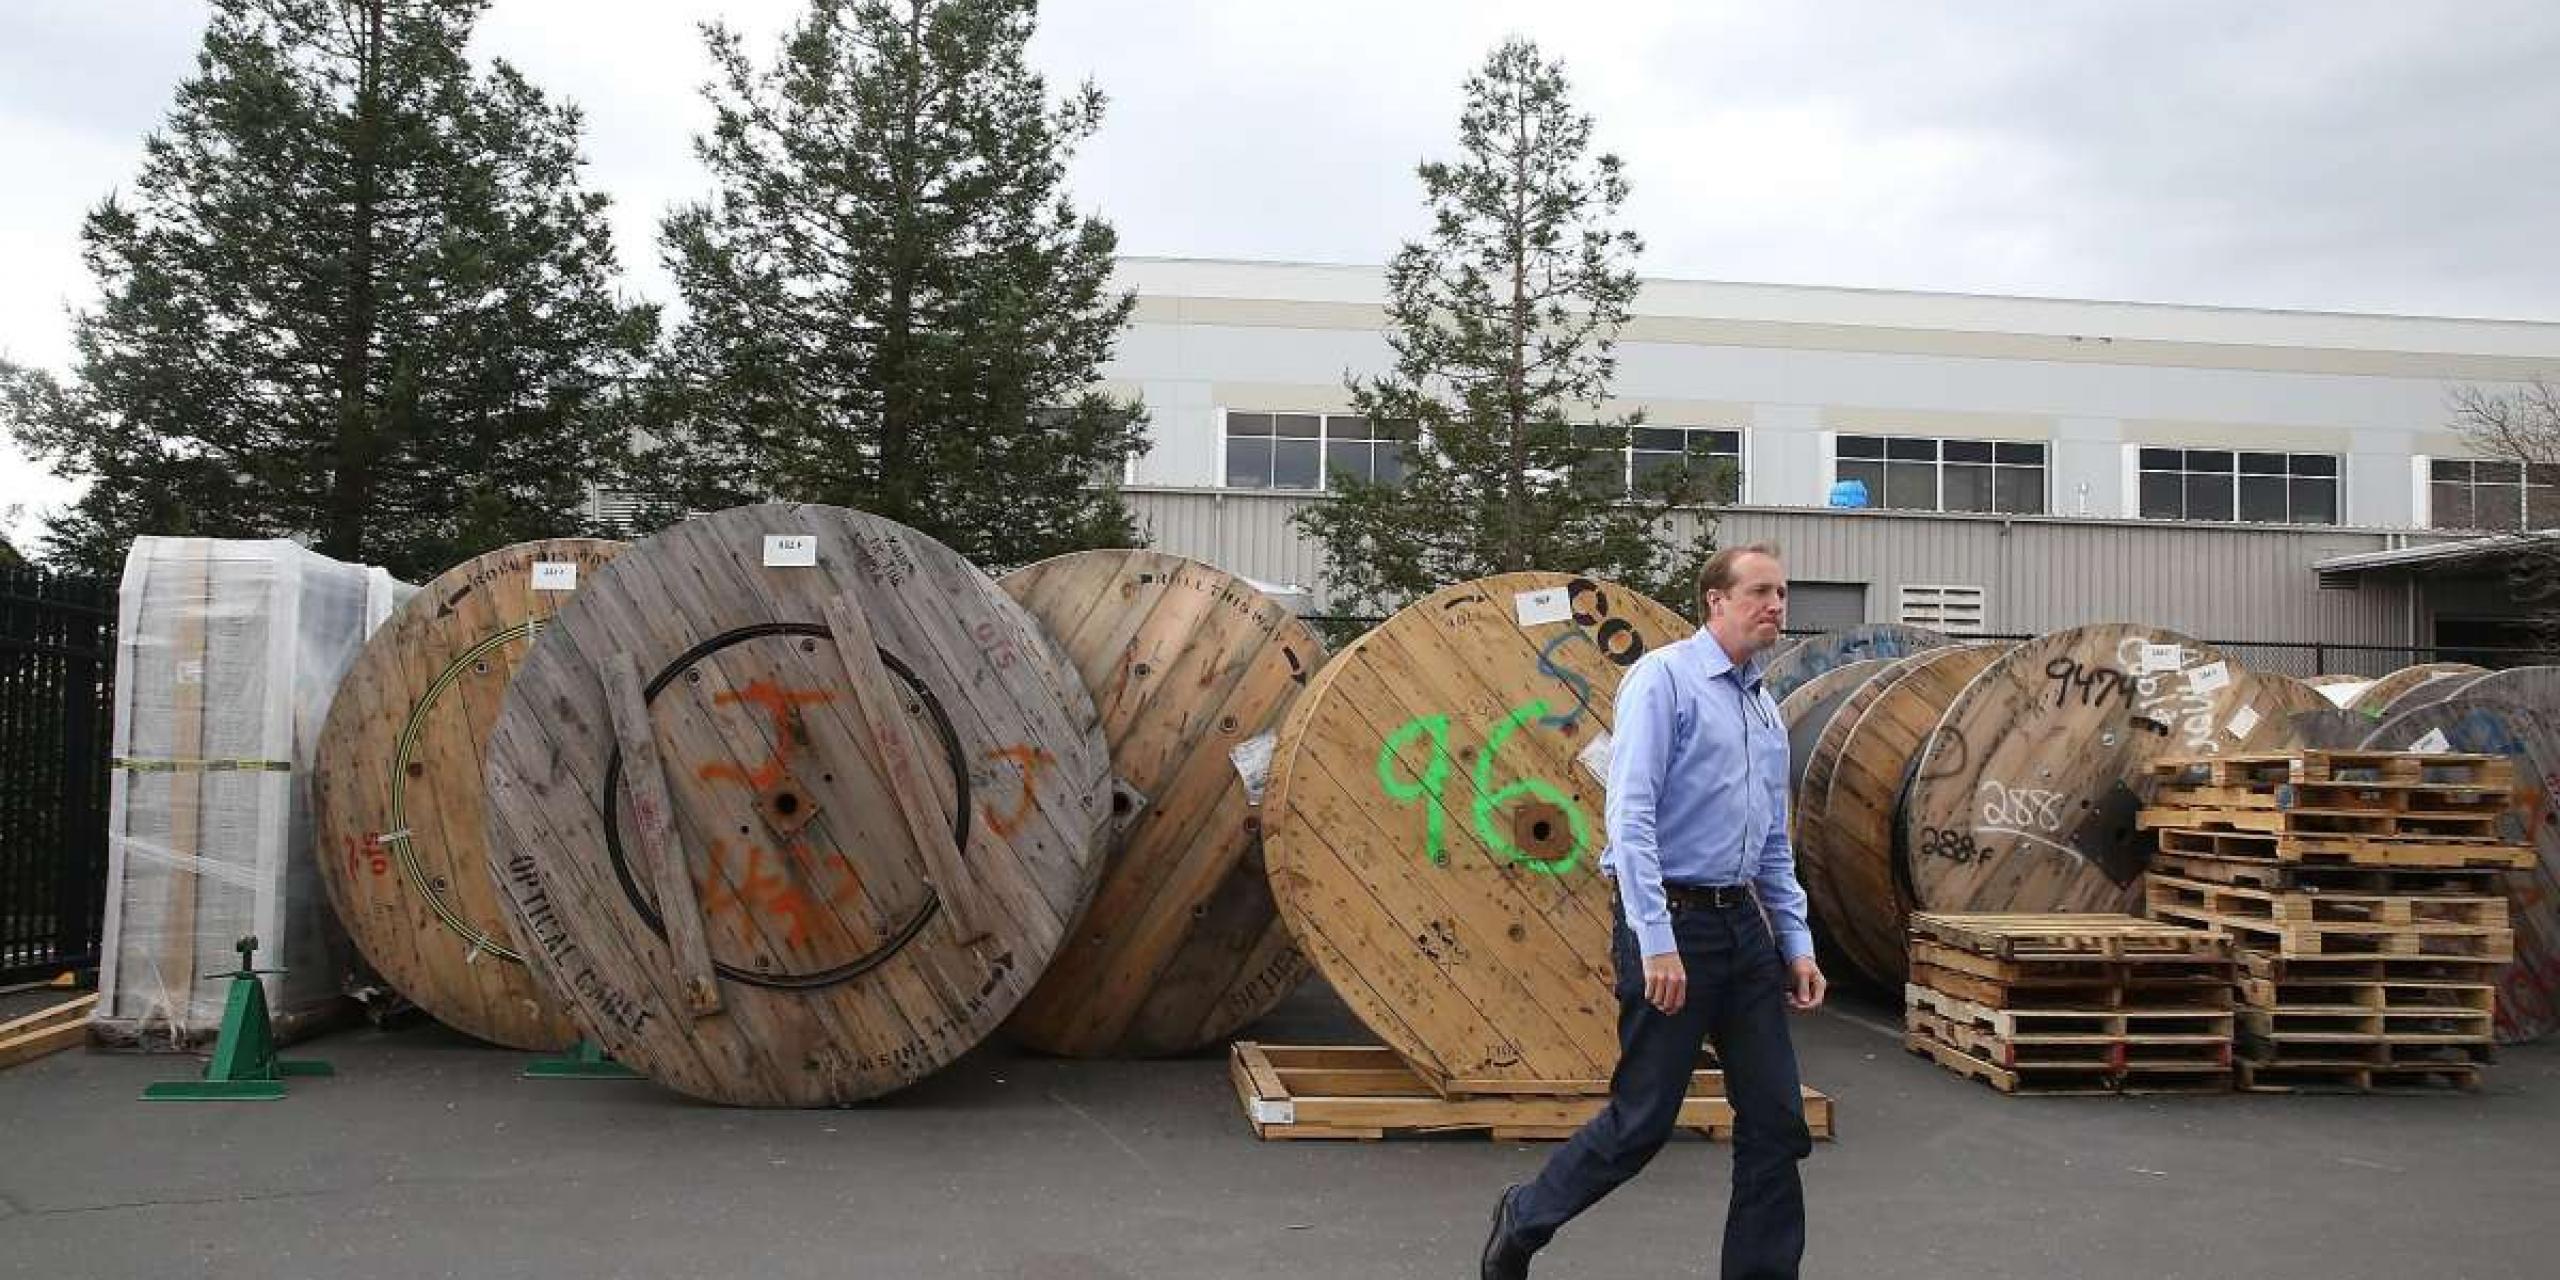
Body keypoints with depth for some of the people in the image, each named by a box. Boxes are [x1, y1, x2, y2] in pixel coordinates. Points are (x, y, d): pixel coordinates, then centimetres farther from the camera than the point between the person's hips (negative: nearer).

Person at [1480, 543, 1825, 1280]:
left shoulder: (1768, 712, 16)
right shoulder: (1664, 677, -9)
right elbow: (1631, 817, -18)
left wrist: (1798, 945, 12)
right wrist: (1656, 943, -23)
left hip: (1746, 925, 8)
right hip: (1671, 921, -8)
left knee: (1777, 1123, 5)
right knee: (1644, 1120, 0)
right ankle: (1523, 1221, 23)